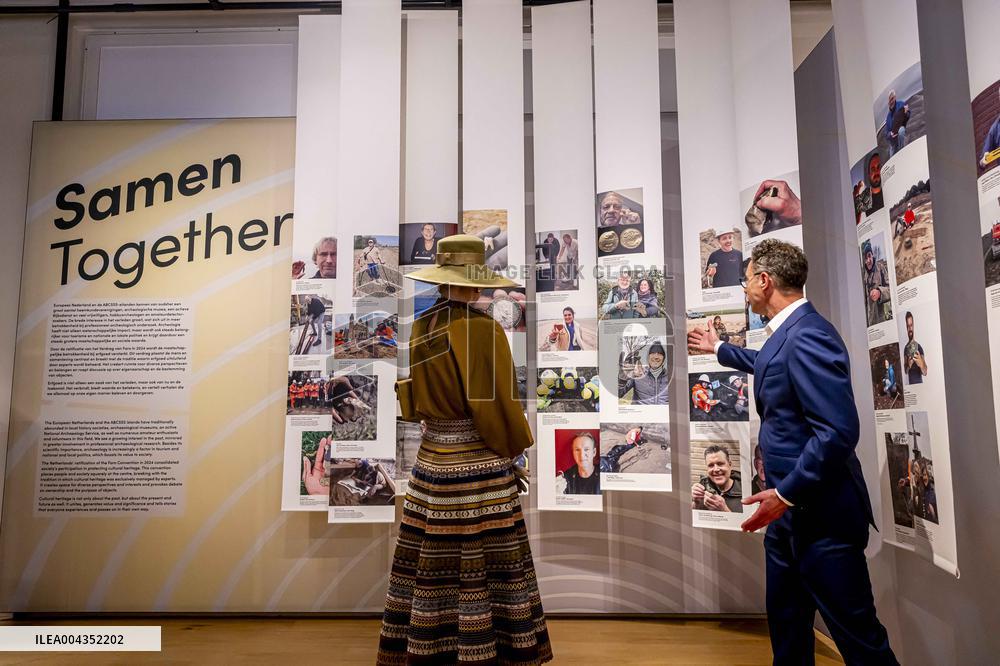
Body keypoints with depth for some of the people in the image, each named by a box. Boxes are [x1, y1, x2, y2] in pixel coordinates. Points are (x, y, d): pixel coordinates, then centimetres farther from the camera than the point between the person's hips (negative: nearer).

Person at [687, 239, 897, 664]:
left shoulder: (808, 336, -22)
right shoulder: (788, 333, 10)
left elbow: (839, 431, -28)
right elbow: (769, 366, 34)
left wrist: (786, 493, -22)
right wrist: (719, 349, 48)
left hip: (821, 513, -10)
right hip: (792, 512, 10)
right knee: (786, 625, 22)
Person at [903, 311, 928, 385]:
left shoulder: (919, 347, -6)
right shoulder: (906, 348, 6)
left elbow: (925, 372, -10)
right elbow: (905, 370, 5)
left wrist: (921, 364, -31)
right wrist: (908, 365, -17)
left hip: (919, 383, -3)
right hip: (910, 383, 3)